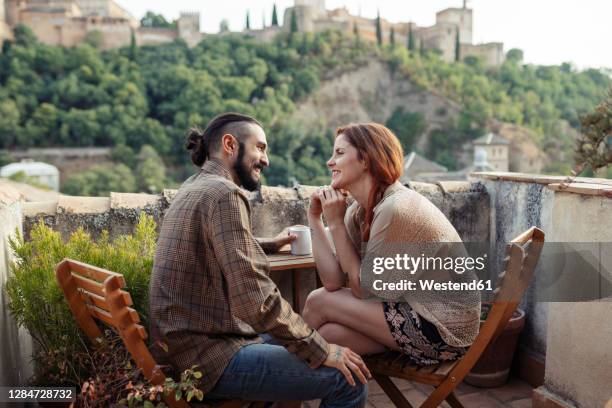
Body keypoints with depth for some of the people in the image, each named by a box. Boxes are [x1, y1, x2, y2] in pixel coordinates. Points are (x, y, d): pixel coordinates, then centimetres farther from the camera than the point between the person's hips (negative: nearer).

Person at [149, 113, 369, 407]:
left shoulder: (193, 188, 12)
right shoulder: (224, 194, -18)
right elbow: (256, 299, -26)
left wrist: (269, 244, 31)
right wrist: (321, 350, -16)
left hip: (187, 344, 10)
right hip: (208, 359, -10)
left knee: (303, 344, 23)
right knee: (348, 379, -12)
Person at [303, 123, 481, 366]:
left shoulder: (395, 209, -24)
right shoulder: (359, 211, 2)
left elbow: (362, 289, -16)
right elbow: (334, 281, -6)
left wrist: (335, 222, -14)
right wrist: (315, 218, -5)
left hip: (444, 329, -7)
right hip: (419, 310, 8)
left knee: (318, 302, -7)